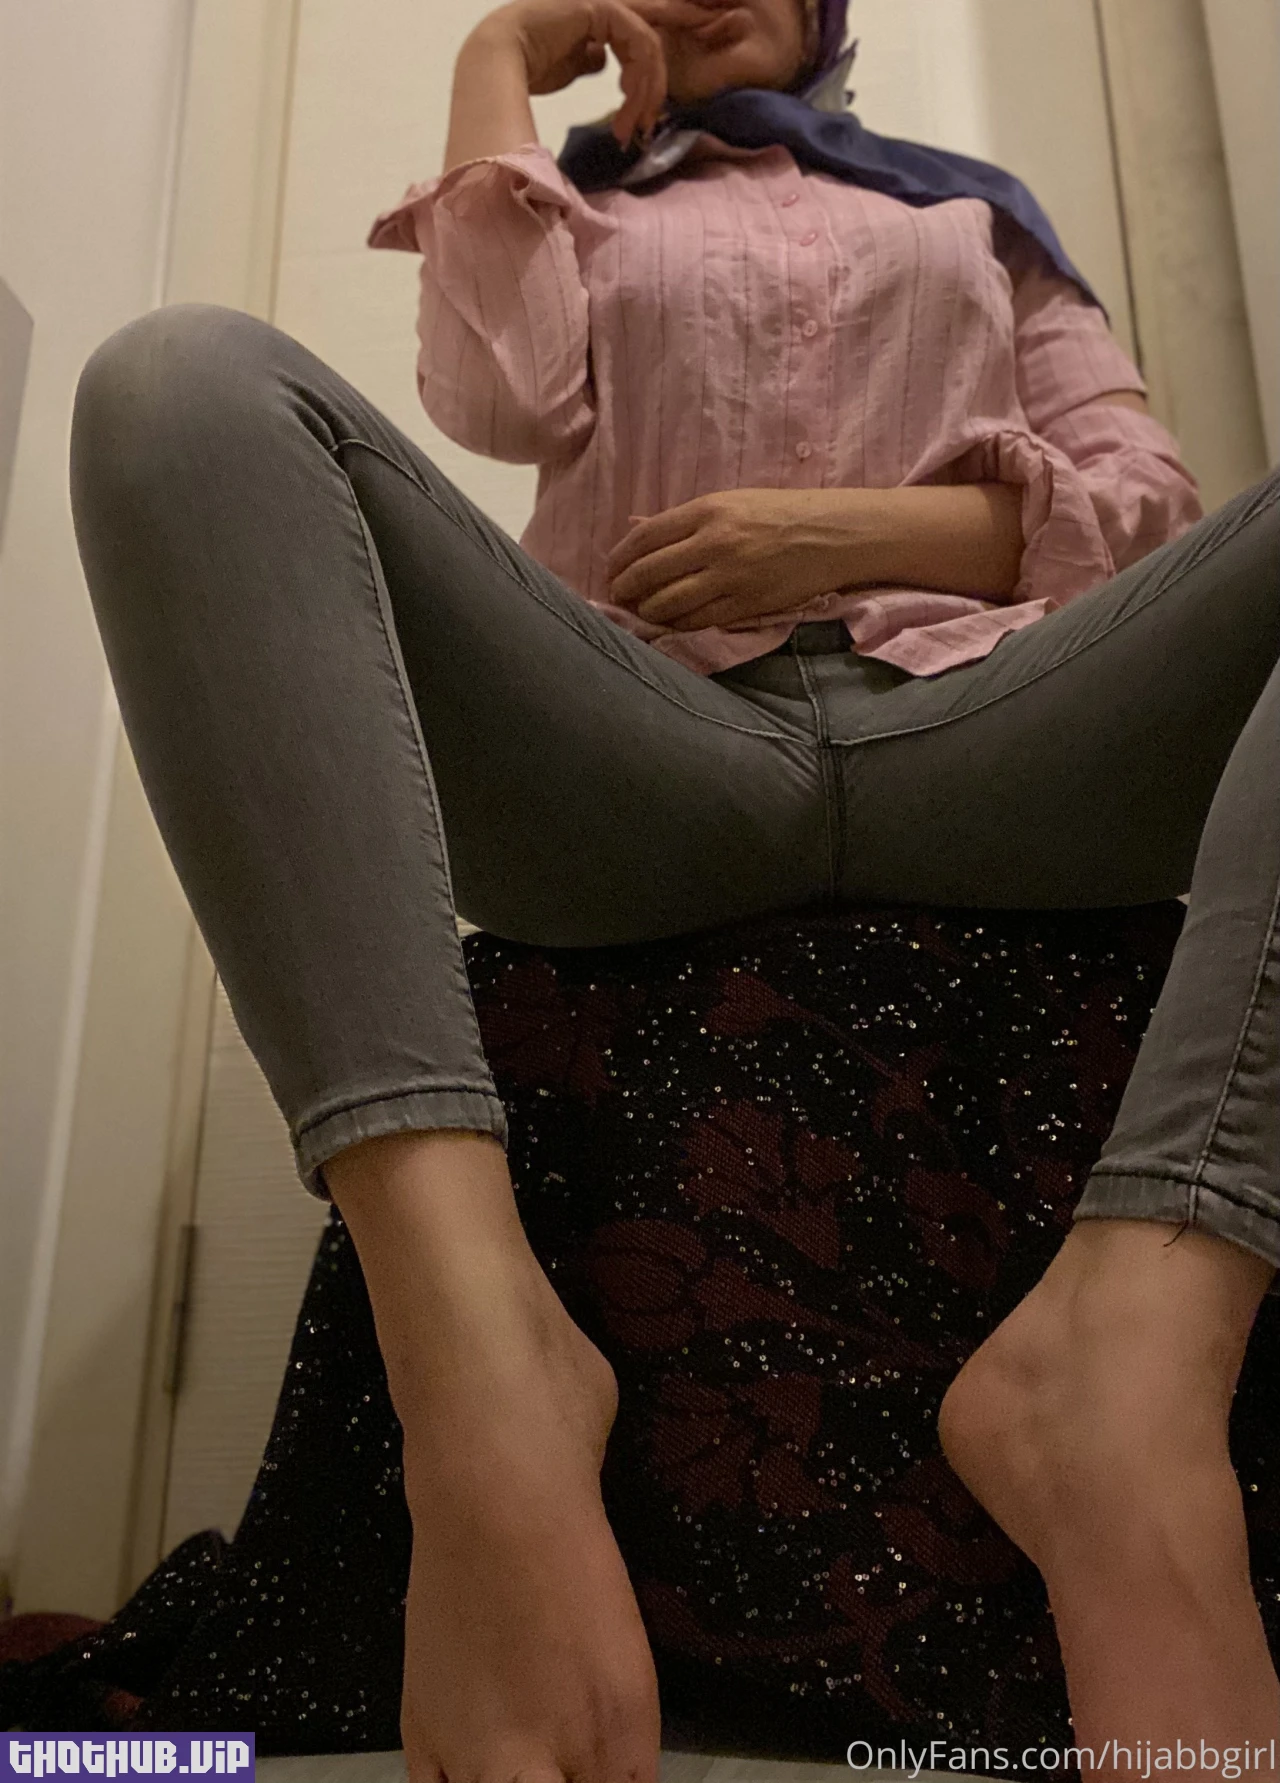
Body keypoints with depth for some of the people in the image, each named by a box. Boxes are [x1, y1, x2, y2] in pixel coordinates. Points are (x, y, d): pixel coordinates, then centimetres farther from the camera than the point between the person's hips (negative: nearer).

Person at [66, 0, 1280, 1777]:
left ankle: (1136, 1339, -37)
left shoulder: (978, 214, 35)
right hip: (648, 755, 0)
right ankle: (474, 1338, -39)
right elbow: (506, 394, 7)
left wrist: (858, 527, 2)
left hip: (983, 736, 2)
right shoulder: (568, 219, 33)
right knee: (192, 384, -18)